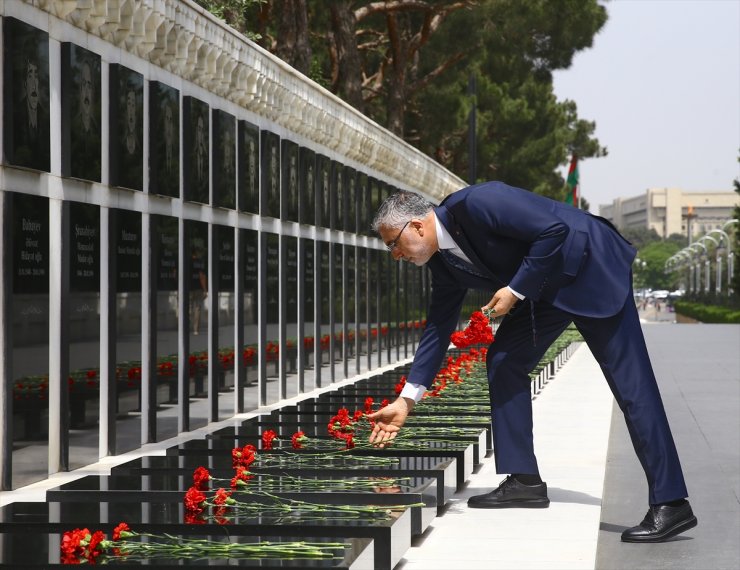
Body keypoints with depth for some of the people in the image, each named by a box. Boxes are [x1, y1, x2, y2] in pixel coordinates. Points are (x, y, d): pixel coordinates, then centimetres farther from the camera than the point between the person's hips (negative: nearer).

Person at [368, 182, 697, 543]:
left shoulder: (476, 203, -24)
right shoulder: (444, 261, 3)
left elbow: (554, 229, -26)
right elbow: (438, 327, 9)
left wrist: (516, 290, -22)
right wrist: (406, 400, 6)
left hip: (592, 269, -9)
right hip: (545, 287, 9)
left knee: (630, 383, -11)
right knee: (503, 361, 2)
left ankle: (670, 504, -12)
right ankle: (524, 481, 7)